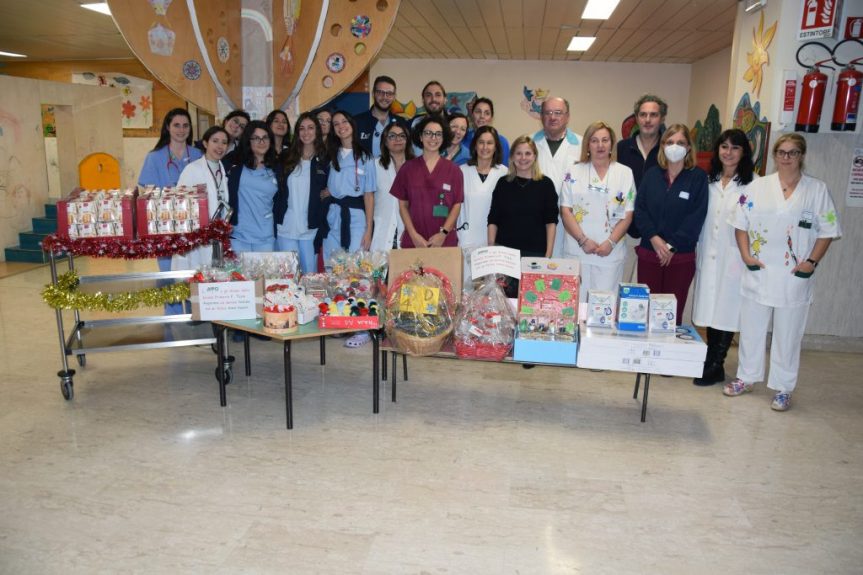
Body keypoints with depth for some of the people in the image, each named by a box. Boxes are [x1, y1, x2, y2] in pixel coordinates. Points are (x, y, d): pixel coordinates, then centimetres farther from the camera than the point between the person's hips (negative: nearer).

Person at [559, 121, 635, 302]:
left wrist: (611, 242, -10)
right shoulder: (574, 172, 6)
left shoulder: (625, 173, 7)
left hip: (610, 253, 0)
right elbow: (565, 211, 1)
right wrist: (583, 240, -10)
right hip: (577, 251, 0)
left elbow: (627, 214, 3)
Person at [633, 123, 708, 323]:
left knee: (674, 312, 1)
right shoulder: (652, 174, 8)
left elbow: (696, 217, -6)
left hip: (681, 257, -2)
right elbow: (639, 208, 2)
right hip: (649, 253, 2)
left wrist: (672, 246, -12)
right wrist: (654, 238, -12)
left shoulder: (698, 177, 0)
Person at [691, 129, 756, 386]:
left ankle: (715, 366, 12)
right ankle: (710, 361, 22)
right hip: (708, 257, 5)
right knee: (710, 308, 10)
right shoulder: (708, 181, 11)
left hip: (734, 257, -5)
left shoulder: (752, 184, -6)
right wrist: (698, 253, 11)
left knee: (726, 310, 1)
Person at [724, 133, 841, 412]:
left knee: (788, 333, 6)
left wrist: (812, 261, -9)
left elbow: (827, 230, 1)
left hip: (794, 276, -1)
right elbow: (741, 223, 4)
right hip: (758, 273, 2)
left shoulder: (818, 190, 2)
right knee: (751, 328, 11)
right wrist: (746, 254, -8)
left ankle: (783, 388, 19)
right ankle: (746, 378, 27)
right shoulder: (758, 186, 4)